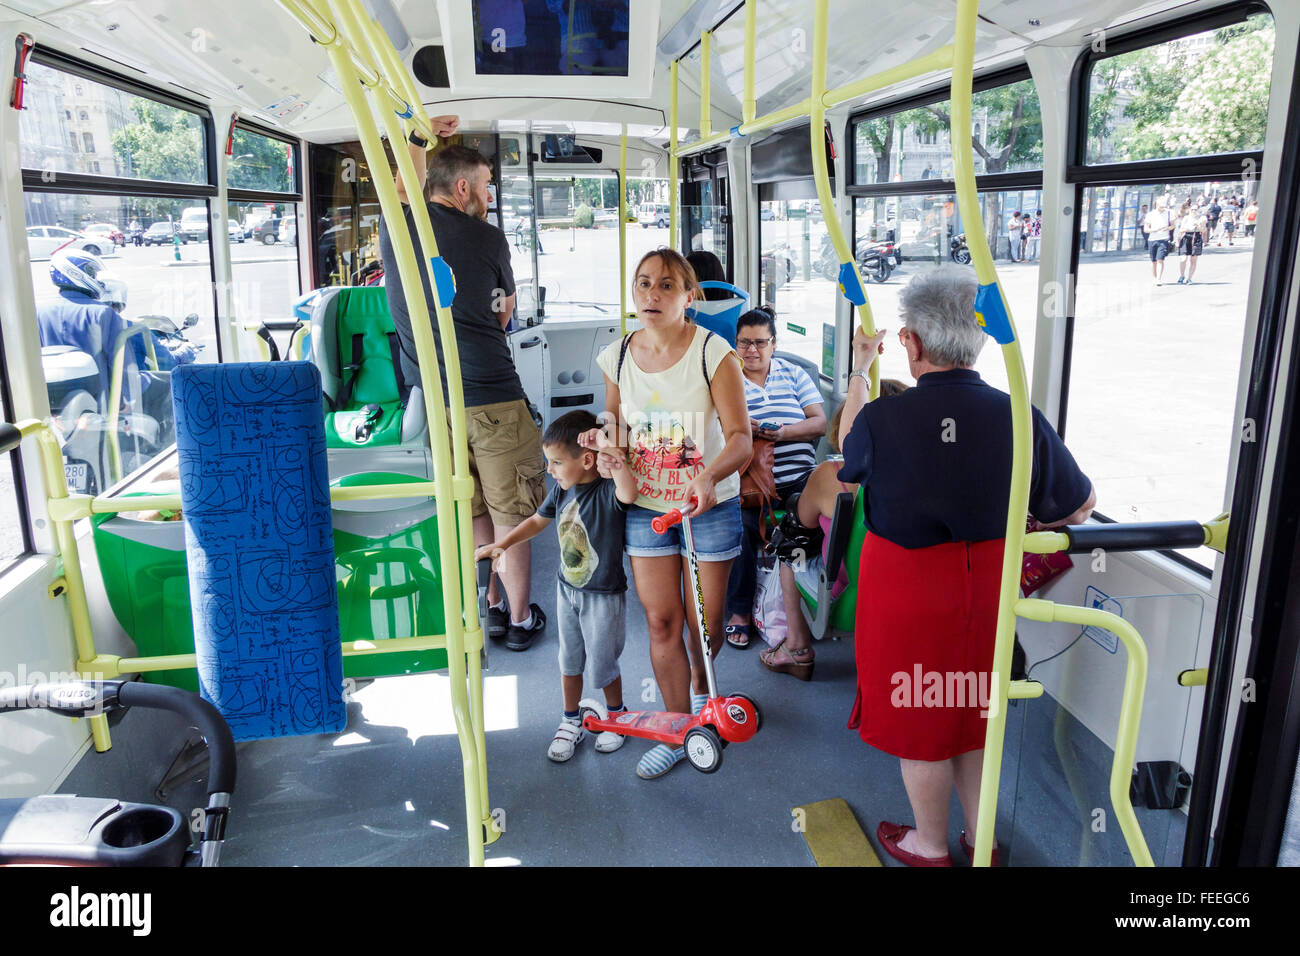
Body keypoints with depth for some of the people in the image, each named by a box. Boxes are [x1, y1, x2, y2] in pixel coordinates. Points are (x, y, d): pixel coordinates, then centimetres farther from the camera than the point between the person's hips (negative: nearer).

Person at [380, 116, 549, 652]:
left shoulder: (395, 227, 7)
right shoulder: (487, 238, -5)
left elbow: (405, 190, 34)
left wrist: (418, 137, 42)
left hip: (427, 397, 5)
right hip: (489, 396, -5)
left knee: (467, 511, 17)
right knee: (511, 510, 7)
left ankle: (491, 608, 28)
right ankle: (520, 620, 18)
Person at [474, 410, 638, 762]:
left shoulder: (606, 491, -24)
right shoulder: (562, 490, -2)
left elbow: (628, 494, -49)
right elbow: (537, 521, 15)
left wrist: (613, 463, -52)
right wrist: (501, 545, 12)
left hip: (603, 596, -6)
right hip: (567, 589, 7)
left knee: (601, 665, 9)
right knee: (569, 660, 19)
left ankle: (616, 716, 37)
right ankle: (571, 722, 39)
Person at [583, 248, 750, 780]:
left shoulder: (713, 353, -12)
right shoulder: (617, 357, 1)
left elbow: (739, 436, -16)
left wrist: (710, 476, -35)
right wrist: (607, 443, -11)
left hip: (709, 508, -3)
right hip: (646, 508, 3)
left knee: (704, 623, 8)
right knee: (661, 622, 5)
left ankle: (699, 687, 43)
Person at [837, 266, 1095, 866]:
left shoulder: (881, 419, -21)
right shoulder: (1021, 419, -13)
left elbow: (849, 454, 6)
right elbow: (1079, 507, 1)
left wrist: (859, 372, 17)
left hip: (906, 589, -3)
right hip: (985, 586, 4)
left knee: (919, 721, 16)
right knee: (972, 709, 23)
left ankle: (930, 847, 36)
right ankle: (980, 838, 41)